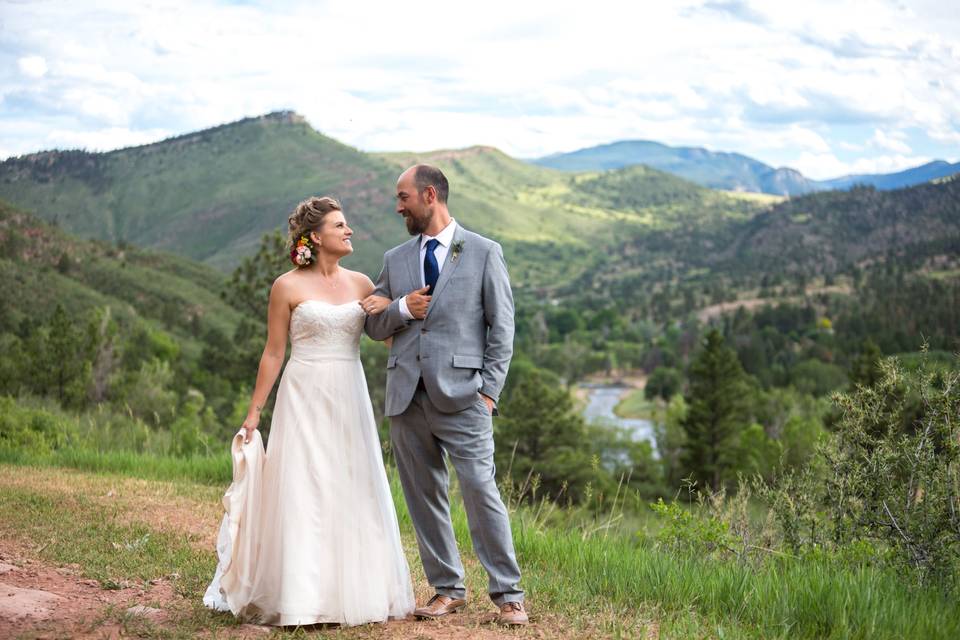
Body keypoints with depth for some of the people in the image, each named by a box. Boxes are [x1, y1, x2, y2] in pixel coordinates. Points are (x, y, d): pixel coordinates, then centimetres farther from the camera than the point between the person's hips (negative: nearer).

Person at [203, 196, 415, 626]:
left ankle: (353, 591, 17)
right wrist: (254, 411, -1)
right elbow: (274, 353, 0)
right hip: (304, 399, -4)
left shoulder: (361, 284, 9)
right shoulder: (288, 287, -3)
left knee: (353, 494, 6)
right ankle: (300, 598, 3)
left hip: (350, 400, 4)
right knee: (302, 494, -3)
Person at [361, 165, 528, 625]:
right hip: (407, 397, 5)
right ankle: (447, 589, 18)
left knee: (481, 490, -9)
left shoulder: (484, 253, 3)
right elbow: (375, 326, 17)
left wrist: (489, 390, -7)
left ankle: (507, 592, 1)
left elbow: (502, 327, 1)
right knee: (423, 497, 7)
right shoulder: (395, 259, 15)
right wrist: (402, 309, -4)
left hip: (460, 396, -5)